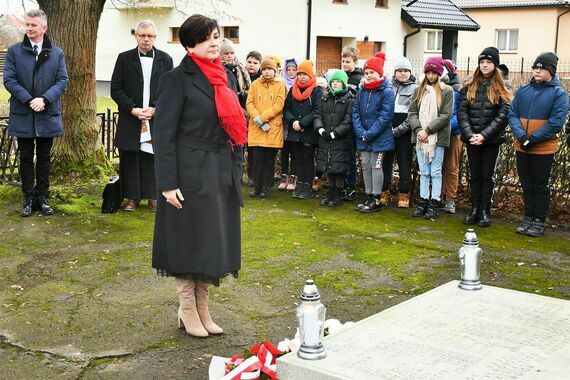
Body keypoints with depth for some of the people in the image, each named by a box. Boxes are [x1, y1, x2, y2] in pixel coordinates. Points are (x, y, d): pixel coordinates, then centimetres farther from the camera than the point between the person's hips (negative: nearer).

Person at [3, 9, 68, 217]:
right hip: (22, 115, -1)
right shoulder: (14, 51, 1)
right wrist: (28, 100, -16)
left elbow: (62, 81, -1)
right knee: (26, 158, 7)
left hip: (47, 115, 1)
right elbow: (9, 79, -5)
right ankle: (28, 198, 15)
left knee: (44, 158, 9)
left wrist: (44, 99, -16)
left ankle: (42, 196, 19)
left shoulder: (56, 53, 4)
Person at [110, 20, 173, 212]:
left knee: (152, 158, 2)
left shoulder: (165, 59, 7)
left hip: (157, 118, 0)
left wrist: (155, 109, -9)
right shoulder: (124, 58, 5)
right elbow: (116, 89, 2)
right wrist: (133, 109, -10)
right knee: (130, 159, 2)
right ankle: (132, 197, 12)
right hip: (130, 118, 0)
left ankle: (153, 196, 12)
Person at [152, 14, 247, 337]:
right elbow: (163, 134, -11)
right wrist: (168, 184, -16)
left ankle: (202, 308, 25)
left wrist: (236, 173, 13)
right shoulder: (177, 80, -8)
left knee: (214, 243, 12)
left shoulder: (225, 77, 12)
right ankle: (187, 312, 19)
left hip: (222, 174, 7)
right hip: (191, 175, -6)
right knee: (190, 243, 3)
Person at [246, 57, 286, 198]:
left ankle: (266, 187, 13)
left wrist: (262, 117, -14)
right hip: (256, 128, 1)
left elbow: (279, 105, -6)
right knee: (257, 158, -2)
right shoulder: (255, 84, 7)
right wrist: (259, 121, -13)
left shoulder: (280, 86, 4)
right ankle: (256, 186, 7)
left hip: (273, 128, 0)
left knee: (269, 159, 5)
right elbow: (249, 103, 1)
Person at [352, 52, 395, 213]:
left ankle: (376, 200, 9)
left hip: (379, 138, -6)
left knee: (376, 166, 0)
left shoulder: (386, 91, -11)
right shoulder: (362, 90, 7)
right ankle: (368, 196, 21)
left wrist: (369, 134, -18)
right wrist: (361, 132, -8)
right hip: (363, 137, 6)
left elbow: (385, 116, -16)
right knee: (366, 166, 11)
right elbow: (355, 111, 6)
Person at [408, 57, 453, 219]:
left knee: (435, 172, 1)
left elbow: (446, 116, -9)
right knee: (423, 172, 10)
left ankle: (434, 204, 7)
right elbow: (412, 113, 5)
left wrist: (428, 130, -14)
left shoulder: (447, 91, -2)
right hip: (420, 137, 4)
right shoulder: (419, 90, 9)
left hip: (438, 137, -4)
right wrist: (418, 129, -11)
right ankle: (423, 202, 16)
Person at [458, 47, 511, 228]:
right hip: (471, 139, 2)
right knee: (474, 175, 9)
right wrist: (470, 134, -13)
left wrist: (484, 135, -16)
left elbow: (503, 116, -8)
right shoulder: (469, 86, 5)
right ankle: (474, 209, 17)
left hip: (492, 140, -2)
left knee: (488, 175, 4)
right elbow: (461, 112, -1)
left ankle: (485, 211, 11)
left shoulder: (501, 89, -1)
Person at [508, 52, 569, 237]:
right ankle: (528, 218, 23)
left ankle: (539, 221, 14)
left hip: (544, 150, -4)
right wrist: (521, 136, -14)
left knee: (541, 186, 5)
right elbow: (512, 114, 1)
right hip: (522, 148, 4)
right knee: (527, 185, 13)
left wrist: (533, 139, -17)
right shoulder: (523, 91, 6)